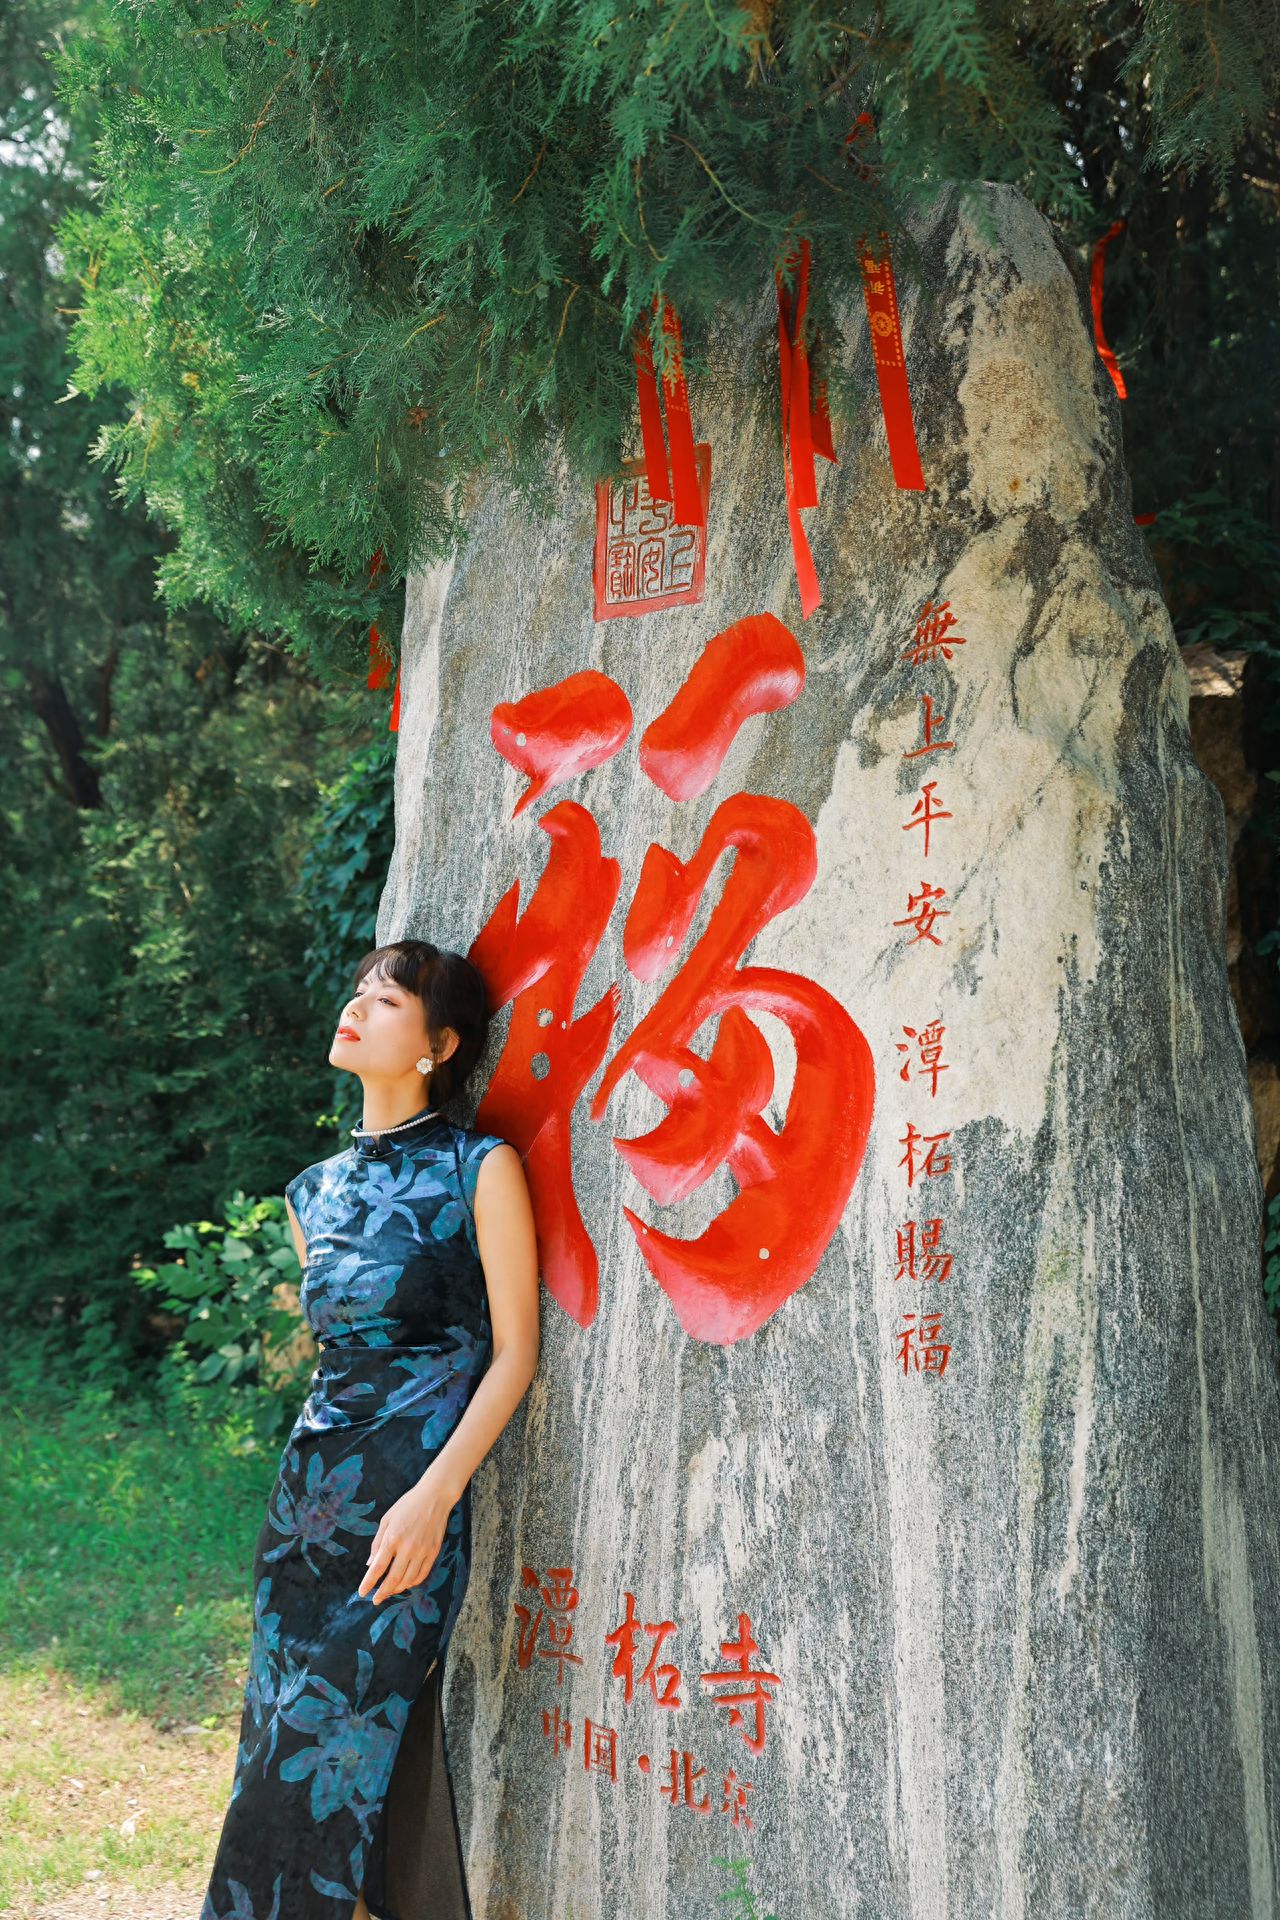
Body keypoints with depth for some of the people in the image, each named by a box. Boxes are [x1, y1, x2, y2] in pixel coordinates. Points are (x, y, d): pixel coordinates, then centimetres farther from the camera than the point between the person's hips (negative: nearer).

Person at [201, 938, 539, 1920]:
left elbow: (514, 1351, -7)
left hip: (409, 1498, -6)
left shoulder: (480, 1168, -5)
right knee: (281, 1741, 9)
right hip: (308, 1491, 6)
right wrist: (313, 1481, 19)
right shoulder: (317, 1189, 13)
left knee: (322, 1756, -5)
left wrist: (434, 1493, -16)